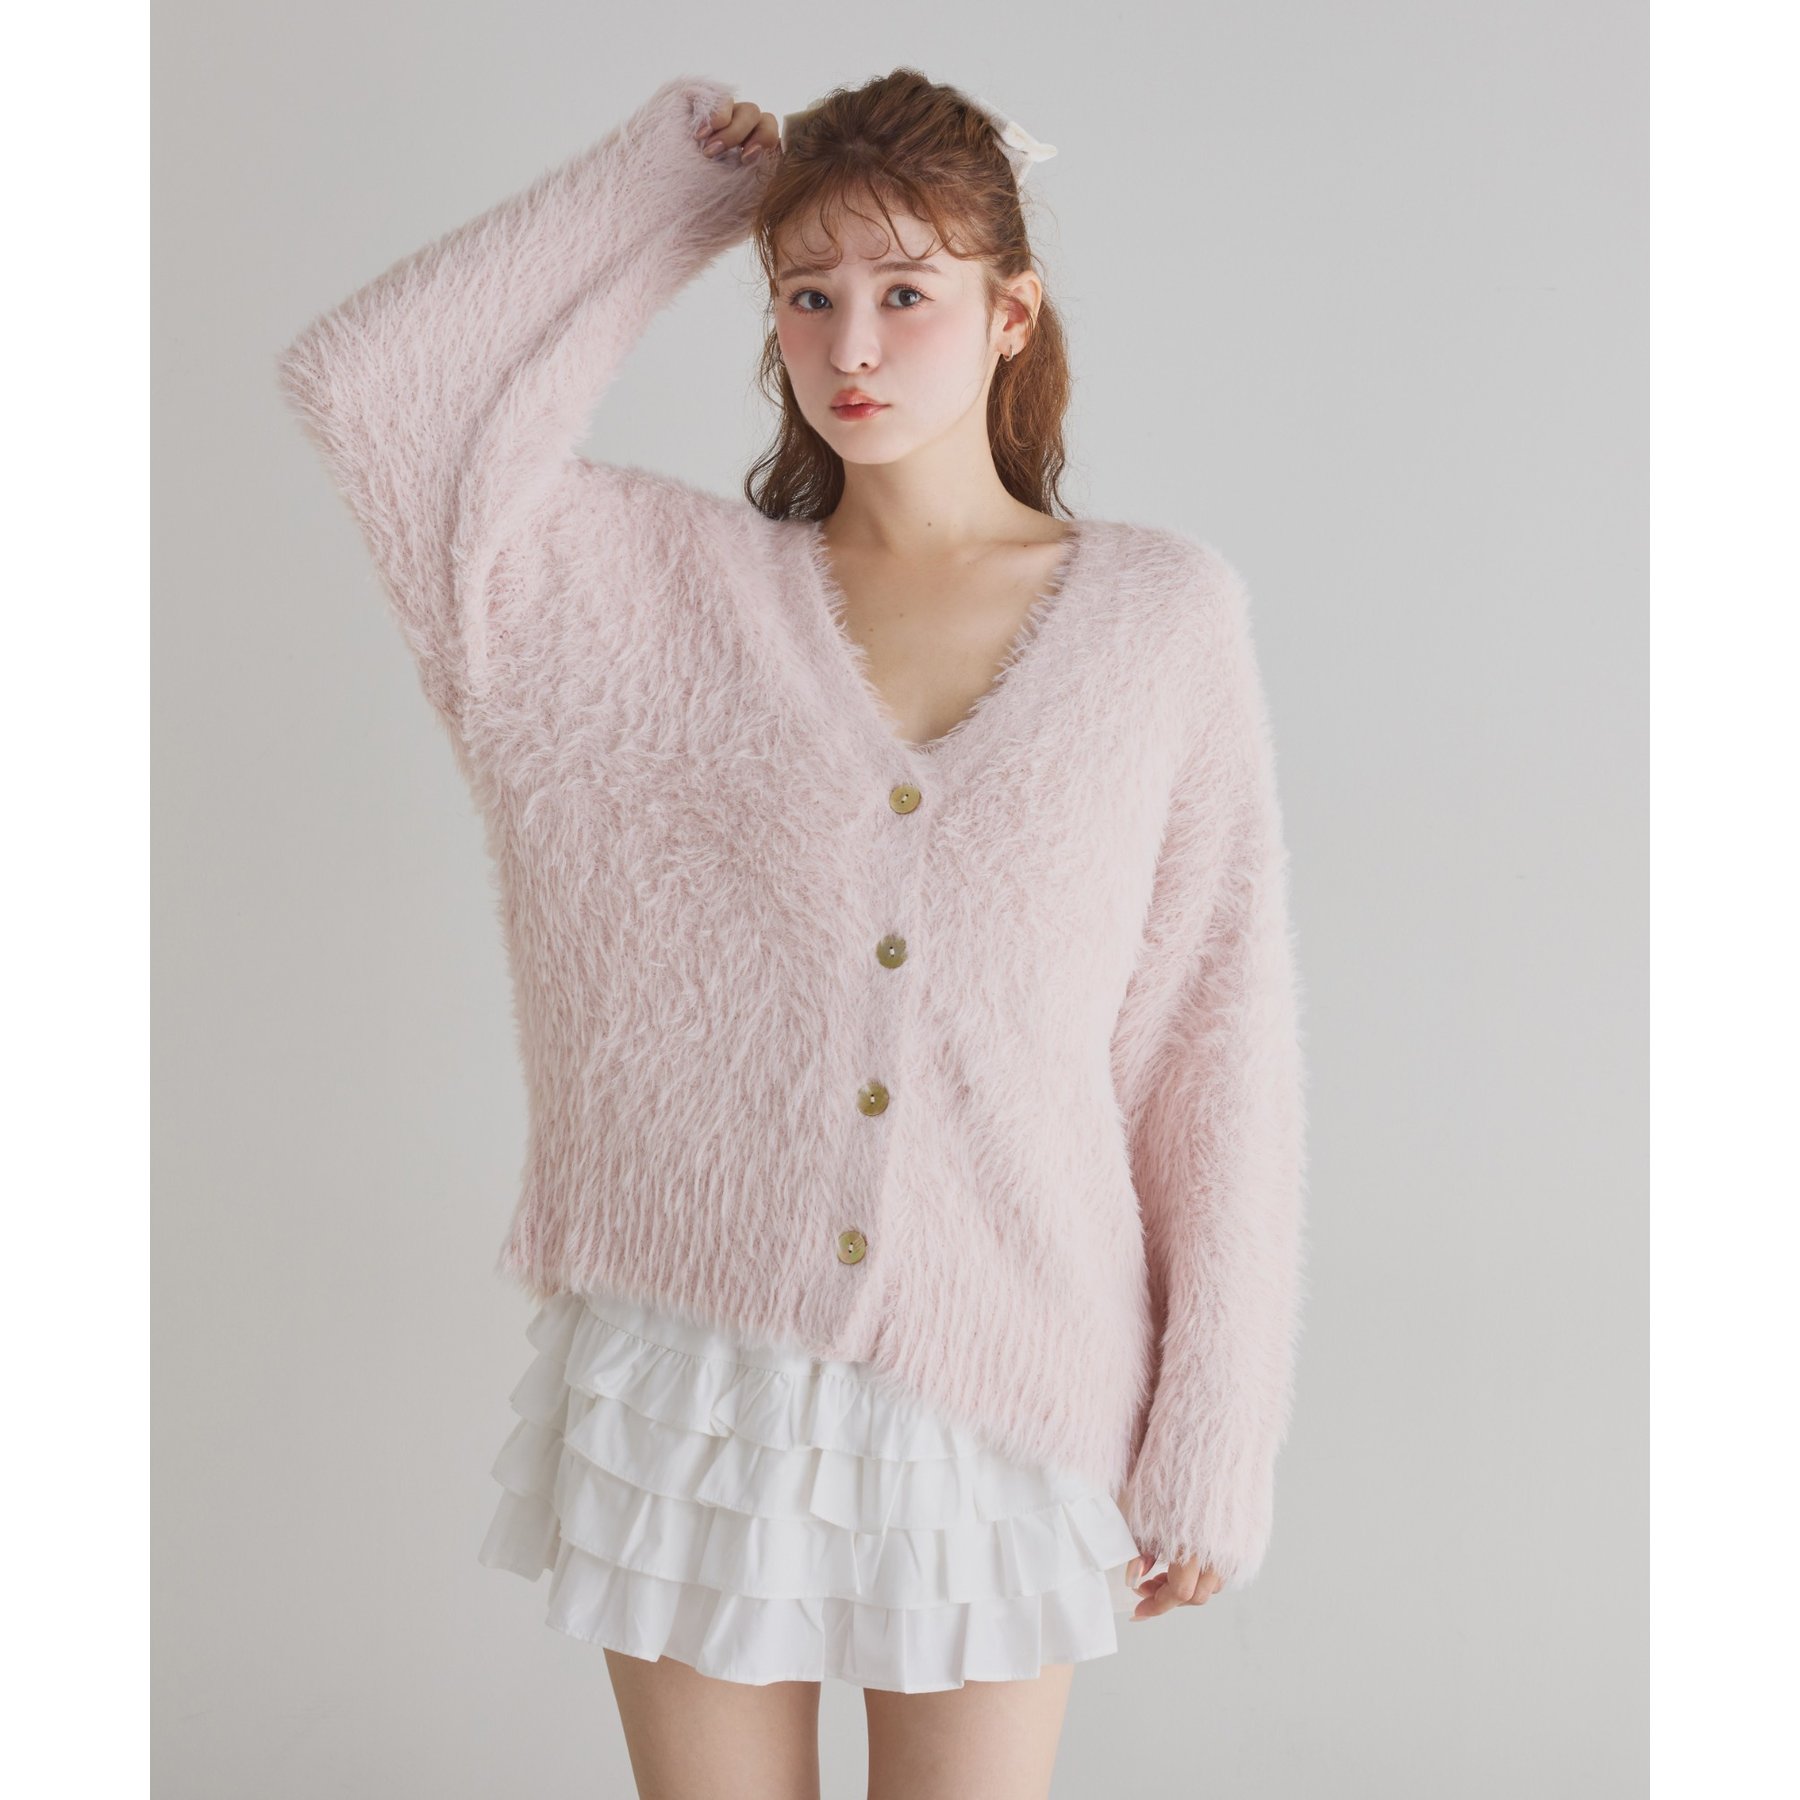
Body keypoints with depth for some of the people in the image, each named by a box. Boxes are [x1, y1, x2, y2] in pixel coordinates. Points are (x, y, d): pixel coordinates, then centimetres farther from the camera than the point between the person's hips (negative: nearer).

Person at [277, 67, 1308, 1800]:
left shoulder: (1161, 612, -3)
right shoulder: (676, 582, 0)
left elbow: (1222, 1037, -2)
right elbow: (360, 381, -7)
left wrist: (1212, 1442, -3)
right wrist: (663, 179, -1)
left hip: (998, 1391, -1)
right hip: (697, 1368, 1)